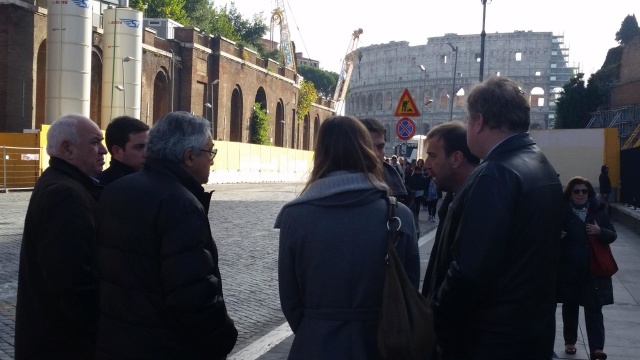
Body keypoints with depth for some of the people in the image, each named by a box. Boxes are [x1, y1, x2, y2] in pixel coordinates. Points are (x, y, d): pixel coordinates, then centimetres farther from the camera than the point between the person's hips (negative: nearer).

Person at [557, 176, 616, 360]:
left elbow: (612, 235, 4)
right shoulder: (562, 211, -4)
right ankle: (570, 341, 29)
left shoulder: (598, 210, 1)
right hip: (568, 269, 0)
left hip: (593, 269, 0)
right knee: (570, 307, 13)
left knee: (594, 309, -2)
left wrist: (600, 232, -16)